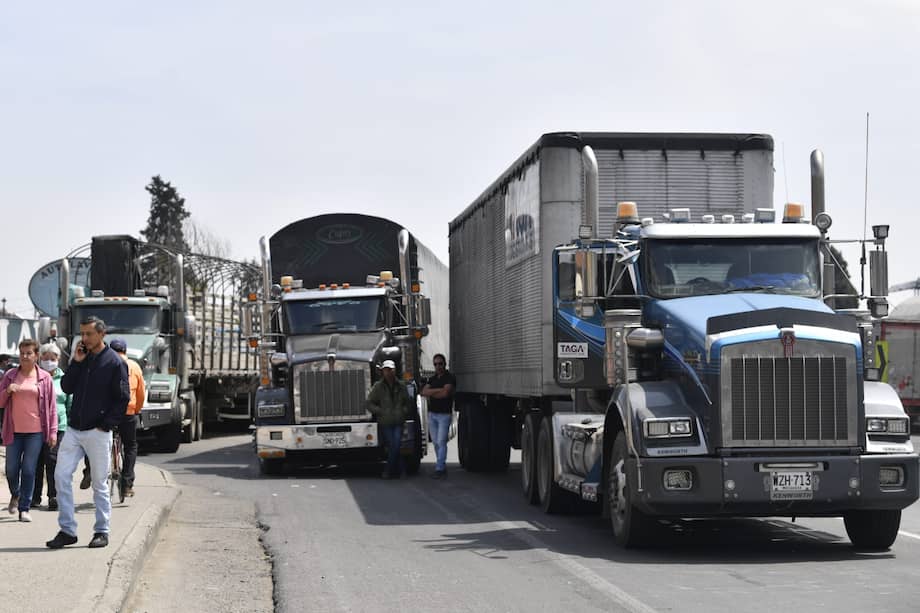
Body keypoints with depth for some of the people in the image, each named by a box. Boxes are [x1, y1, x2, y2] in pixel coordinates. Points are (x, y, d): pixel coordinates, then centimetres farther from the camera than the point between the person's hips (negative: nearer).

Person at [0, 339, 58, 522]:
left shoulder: (44, 378, 3)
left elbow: (51, 406, 4)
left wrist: (53, 431, -1)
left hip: (35, 431, -2)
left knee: (29, 471, -3)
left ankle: (24, 508, 5)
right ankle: (15, 495, 33)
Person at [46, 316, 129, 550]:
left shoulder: (115, 362, -6)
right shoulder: (80, 358, 11)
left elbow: (122, 398, -7)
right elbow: (67, 388, 6)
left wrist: (106, 425, -11)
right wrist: (76, 362, -4)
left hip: (98, 432, -5)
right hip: (74, 429, 5)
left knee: (100, 484, 3)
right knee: (61, 475, -3)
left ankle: (102, 532, 13)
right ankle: (67, 530, 2)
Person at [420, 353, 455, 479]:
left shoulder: (450, 378, -5)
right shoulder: (433, 379, 16)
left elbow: (445, 393, -20)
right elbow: (424, 392, 2)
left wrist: (430, 393, -5)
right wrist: (439, 390, -12)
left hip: (444, 415, -7)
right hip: (432, 414, 7)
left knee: (441, 442, -11)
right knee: (436, 443, 8)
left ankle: (439, 469, -13)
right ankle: (443, 468, 15)